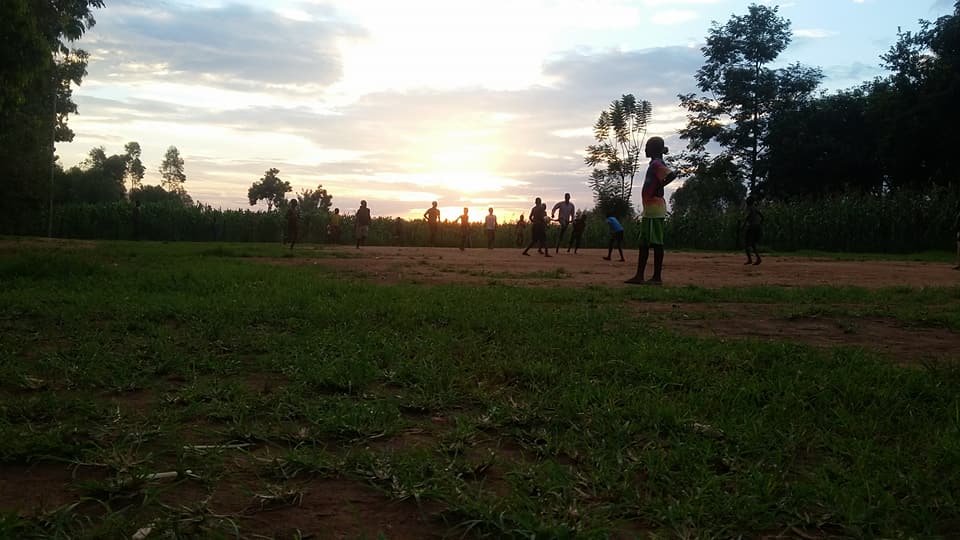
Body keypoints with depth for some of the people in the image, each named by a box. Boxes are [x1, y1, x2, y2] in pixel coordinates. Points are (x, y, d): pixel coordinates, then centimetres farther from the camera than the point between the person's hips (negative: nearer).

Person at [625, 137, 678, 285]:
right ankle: (639, 276, 13)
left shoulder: (656, 164, -11)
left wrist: (658, 188, -17)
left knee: (656, 242, -8)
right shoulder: (654, 164, 19)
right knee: (643, 243, 10)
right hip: (649, 209, 11)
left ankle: (657, 277, -6)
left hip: (654, 210, -11)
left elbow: (672, 174, -25)